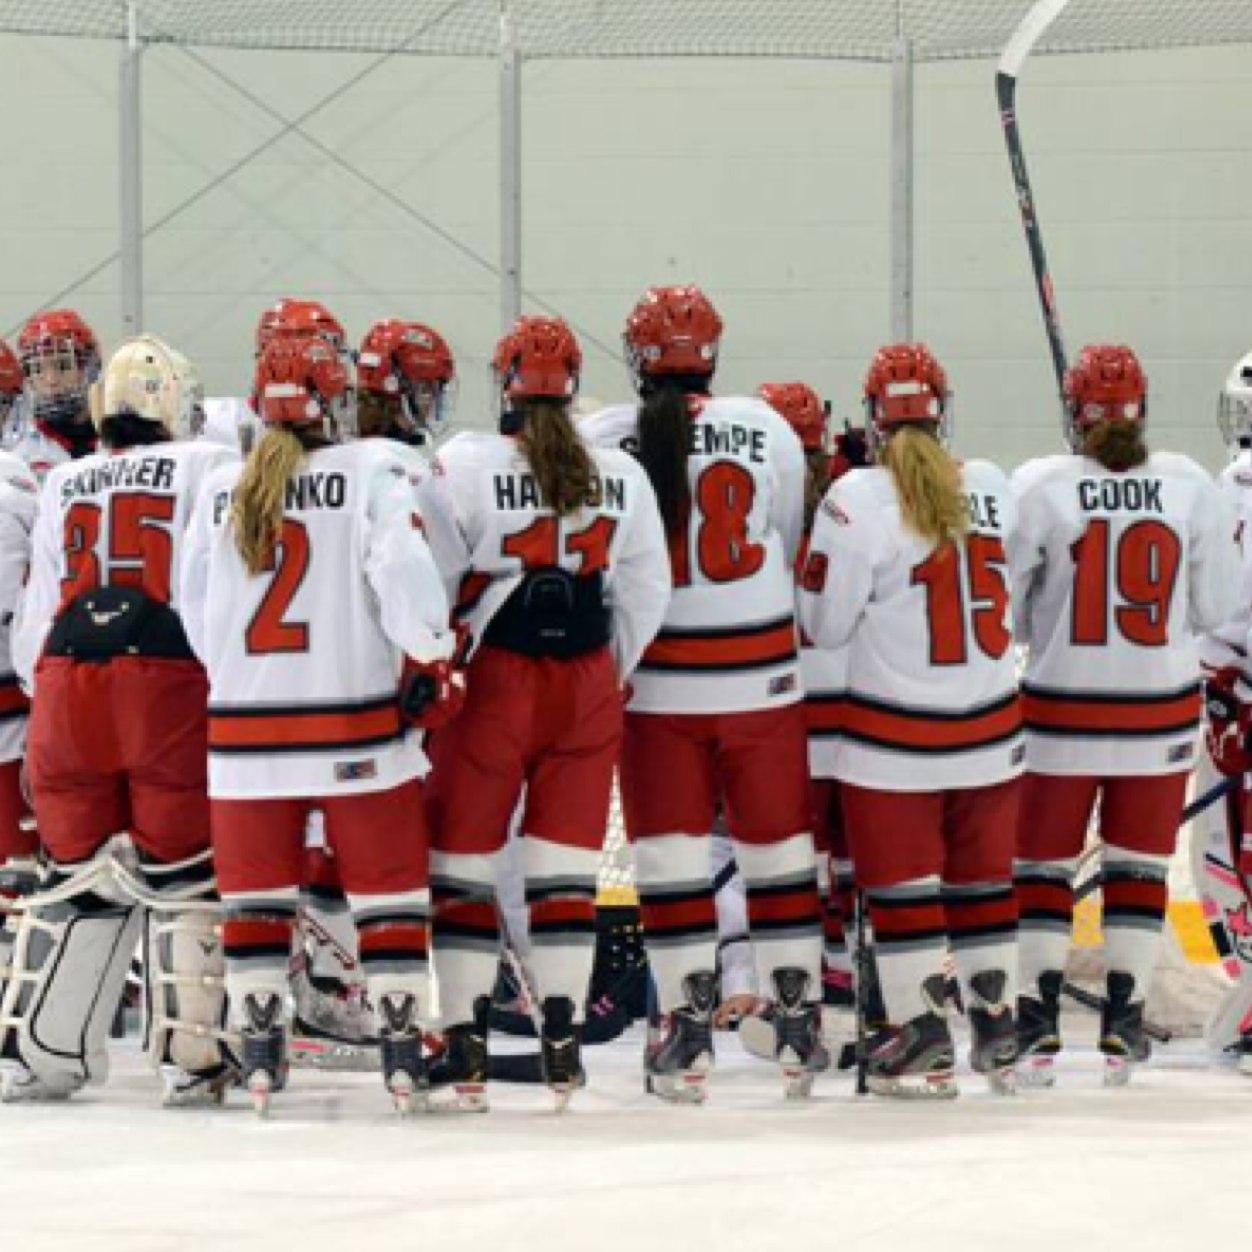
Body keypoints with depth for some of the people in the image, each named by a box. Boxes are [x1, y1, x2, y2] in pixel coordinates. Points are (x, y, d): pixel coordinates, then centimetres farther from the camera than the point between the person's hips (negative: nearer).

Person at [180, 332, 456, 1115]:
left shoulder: (224, 490, 7)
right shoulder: (369, 471, -5)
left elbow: (195, 607, 13)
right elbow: (402, 567, -17)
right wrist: (432, 661, -8)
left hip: (246, 723, 3)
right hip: (356, 720, -3)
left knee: (255, 893, 12)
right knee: (388, 888, 6)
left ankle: (259, 1054, 9)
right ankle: (403, 1048, 4)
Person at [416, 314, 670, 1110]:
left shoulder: (464, 467, -10)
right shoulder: (622, 477, 2)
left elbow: (432, 581, -8)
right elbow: (645, 596, 8)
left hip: (492, 682, -3)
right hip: (587, 686, 3)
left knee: (466, 863, 6)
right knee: (567, 868, 7)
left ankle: (465, 1044, 4)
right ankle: (564, 1040, 4)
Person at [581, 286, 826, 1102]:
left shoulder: (599, 442, -6)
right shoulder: (766, 430, -3)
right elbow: (794, 548, 8)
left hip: (654, 685, -1)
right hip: (762, 680, 1)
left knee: (669, 855, 6)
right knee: (780, 848, 10)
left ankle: (687, 1032, 4)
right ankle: (799, 1023, 13)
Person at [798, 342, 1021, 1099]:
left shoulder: (859, 499, -15)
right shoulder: (992, 488, -1)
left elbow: (824, 624, -10)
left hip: (896, 734, -4)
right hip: (991, 724, 4)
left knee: (901, 883, 5)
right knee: (985, 877, 16)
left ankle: (923, 1041, 4)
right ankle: (998, 1027, 22)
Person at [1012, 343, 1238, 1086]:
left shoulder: (1039, 487, -11)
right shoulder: (1189, 486, -6)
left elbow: (1001, 608, -7)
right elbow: (1216, 607, 1)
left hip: (1060, 710, -1)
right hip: (1160, 711, 1)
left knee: (1044, 864, 11)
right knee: (1140, 865, 12)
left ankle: (1038, 1022, 7)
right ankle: (1123, 1025, 10)